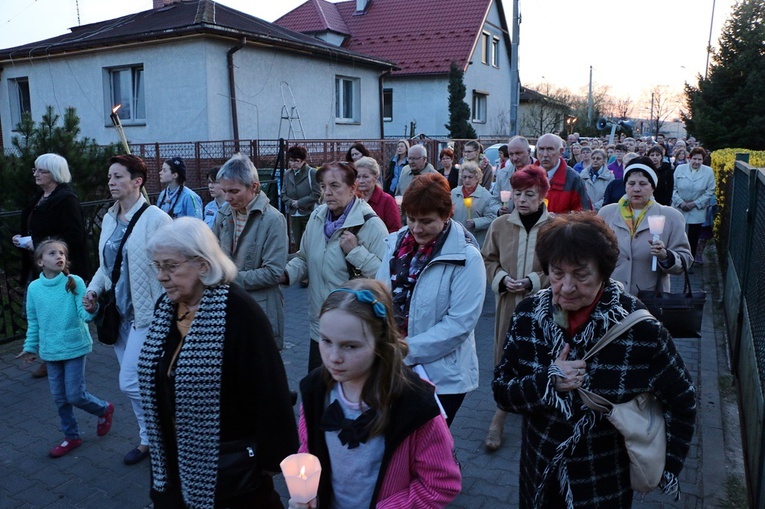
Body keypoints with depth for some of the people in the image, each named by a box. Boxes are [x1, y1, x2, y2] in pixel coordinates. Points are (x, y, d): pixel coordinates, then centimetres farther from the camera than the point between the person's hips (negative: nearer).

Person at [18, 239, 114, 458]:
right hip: (50, 351, 4)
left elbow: (84, 314, -15)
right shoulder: (34, 288, -3)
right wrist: (30, 347, 13)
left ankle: (105, 409, 28)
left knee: (75, 396, -1)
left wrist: (91, 309, -37)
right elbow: (33, 321, 9)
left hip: (74, 348, -4)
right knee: (60, 398, 13)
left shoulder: (75, 282, -13)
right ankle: (71, 437, 31)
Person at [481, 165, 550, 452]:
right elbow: (488, 260, 9)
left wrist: (533, 281, -15)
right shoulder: (500, 225, 0)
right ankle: (501, 416, 21)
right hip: (508, 304, 2)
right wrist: (502, 278, -9)